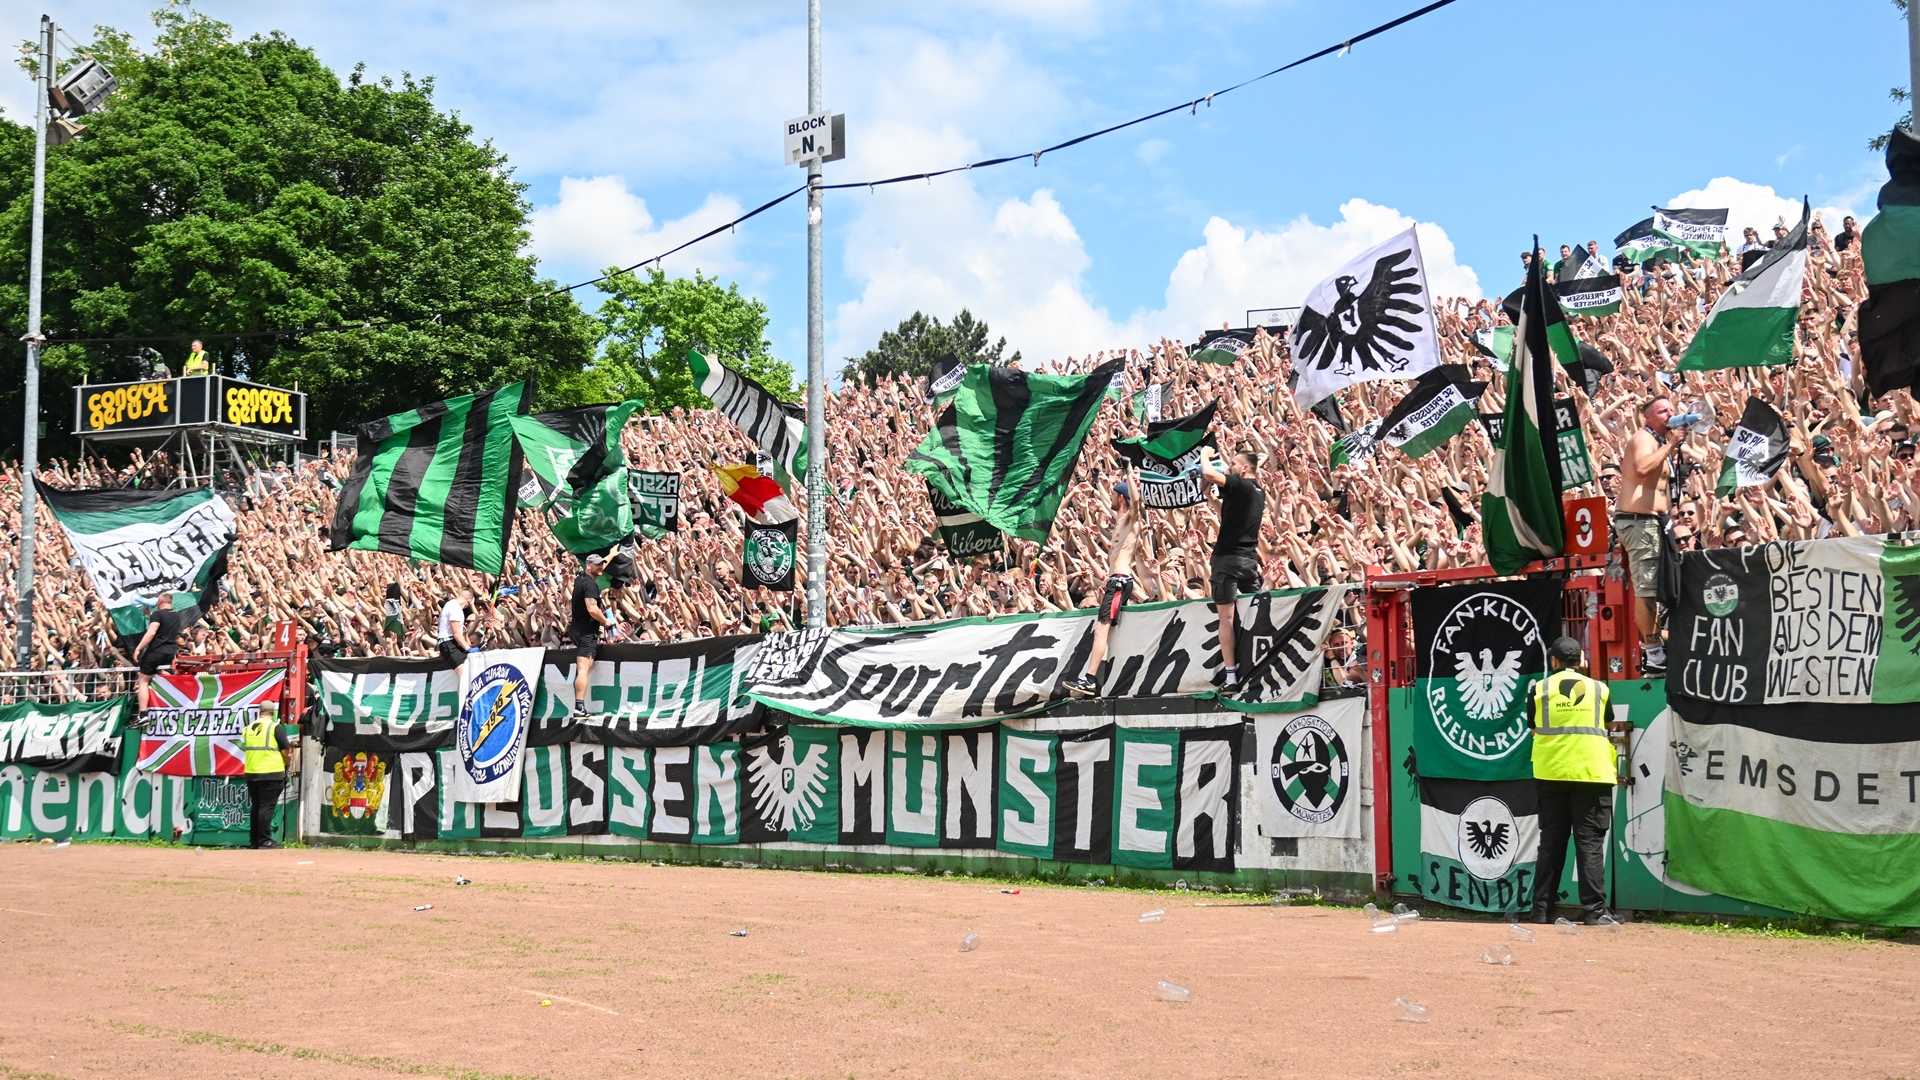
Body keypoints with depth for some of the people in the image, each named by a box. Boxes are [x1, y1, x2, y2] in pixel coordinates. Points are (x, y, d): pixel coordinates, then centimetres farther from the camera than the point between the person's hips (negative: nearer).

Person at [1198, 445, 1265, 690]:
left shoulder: (1239, 485, -12)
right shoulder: (1259, 493, 13)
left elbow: (1208, 473, -26)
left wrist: (1205, 455, -5)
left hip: (1229, 557, -8)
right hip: (1250, 558, 8)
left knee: (1226, 617, -5)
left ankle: (1230, 675, -8)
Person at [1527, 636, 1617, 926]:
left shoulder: (1539, 689, 4)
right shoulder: (1599, 689, 6)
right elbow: (1608, 726, 18)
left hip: (1550, 774, 1)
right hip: (1592, 772, -1)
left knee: (1551, 842, 8)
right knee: (1590, 842, 1)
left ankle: (1542, 910, 8)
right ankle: (1594, 910, -4)